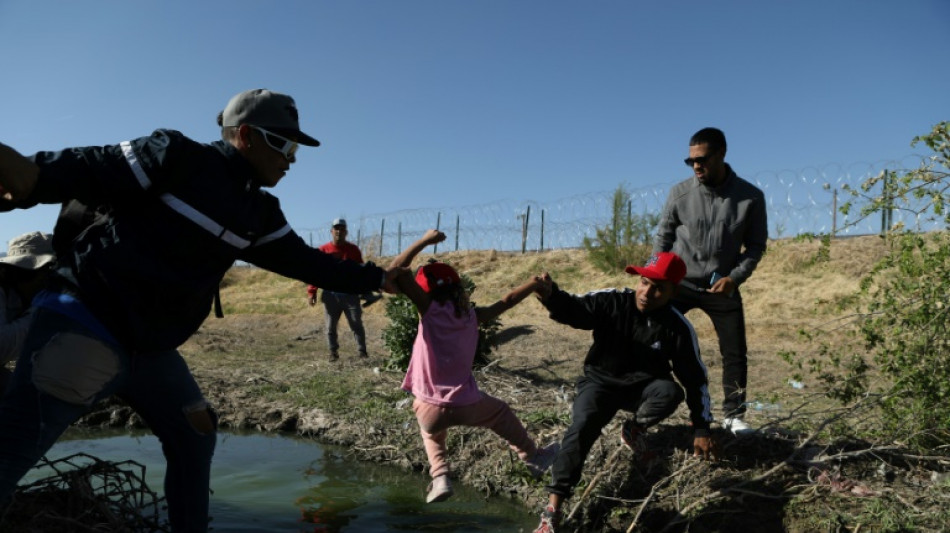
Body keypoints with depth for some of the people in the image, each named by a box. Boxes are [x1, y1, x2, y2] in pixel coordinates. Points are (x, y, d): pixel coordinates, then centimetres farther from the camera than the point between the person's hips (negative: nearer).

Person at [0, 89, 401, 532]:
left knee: (194, 438, 16)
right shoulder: (176, 157, -9)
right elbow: (88, 173, -13)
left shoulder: (258, 213, 11)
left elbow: (304, 261, 15)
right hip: (85, 320, -8)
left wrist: (378, 278, 14)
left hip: (151, 348, 8)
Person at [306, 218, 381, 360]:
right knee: (331, 326, 8)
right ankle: (333, 351, 19)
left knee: (356, 324, 2)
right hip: (330, 295, 0)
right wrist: (311, 292, -7)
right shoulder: (323, 250, 0)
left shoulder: (353, 249, 4)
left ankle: (362, 350, 9)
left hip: (350, 294, 0)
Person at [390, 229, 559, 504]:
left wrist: (426, 239, -7)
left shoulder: (430, 309, -9)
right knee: (502, 413, 33)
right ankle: (533, 458, 44)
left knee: (432, 433, 35)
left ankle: (440, 477, 16)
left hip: (430, 408, -2)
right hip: (466, 404, 2)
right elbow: (506, 301, 13)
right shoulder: (472, 315, 1)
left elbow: (397, 270, -13)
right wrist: (535, 283, 24)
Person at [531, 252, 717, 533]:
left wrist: (701, 428, -3)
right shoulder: (611, 301, -15)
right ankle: (553, 507, -24)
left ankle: (634, 428, 3)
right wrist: (551, 294, -55)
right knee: (582, 426, -27)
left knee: (670, 391, -30)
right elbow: (573, 309, -30)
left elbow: (694, 377, -3)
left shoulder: (678, 327, -11)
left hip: (643, 387, 2)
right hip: (600, 382, -1)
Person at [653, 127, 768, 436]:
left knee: (735, 353, 6)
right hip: (679, 283, 0)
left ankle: (733, 415, 24)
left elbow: (756, 245, 1)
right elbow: (663, 240, 1)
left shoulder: (750, 197, -8)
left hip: (722, 287, 1)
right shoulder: (679, 193, -8)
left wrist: (735, 277, -12)